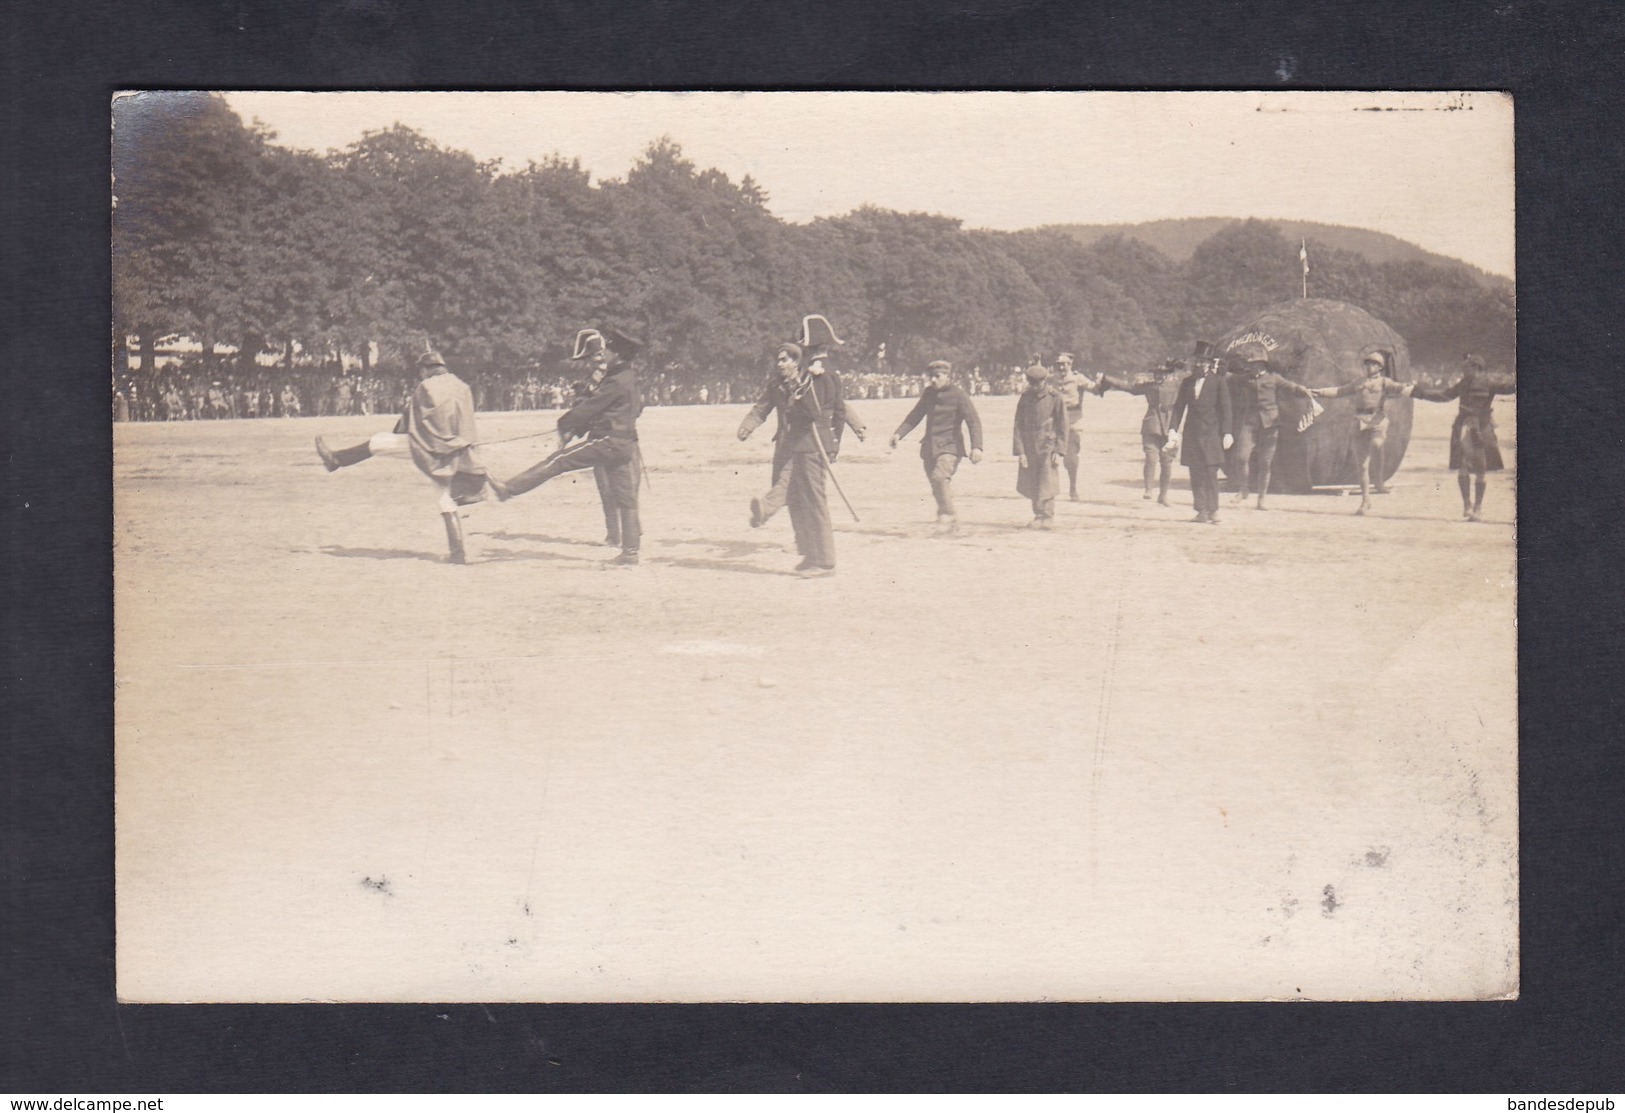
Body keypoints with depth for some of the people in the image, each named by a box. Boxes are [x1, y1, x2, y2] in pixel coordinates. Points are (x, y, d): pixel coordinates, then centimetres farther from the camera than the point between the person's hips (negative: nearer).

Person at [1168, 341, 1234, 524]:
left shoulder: (1218, 382, 0)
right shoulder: (1187, 383, 11)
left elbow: (1225, 408, -2)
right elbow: (1178, 406, 10)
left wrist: (1227, 433, -9)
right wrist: (1173, 428, -2)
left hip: (1211, 433, -4)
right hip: (1192, 434, 4)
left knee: (1210, 473, -9)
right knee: (1196, 475, 4)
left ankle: (1213, 511, -7)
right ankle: (1201, 511, 8)